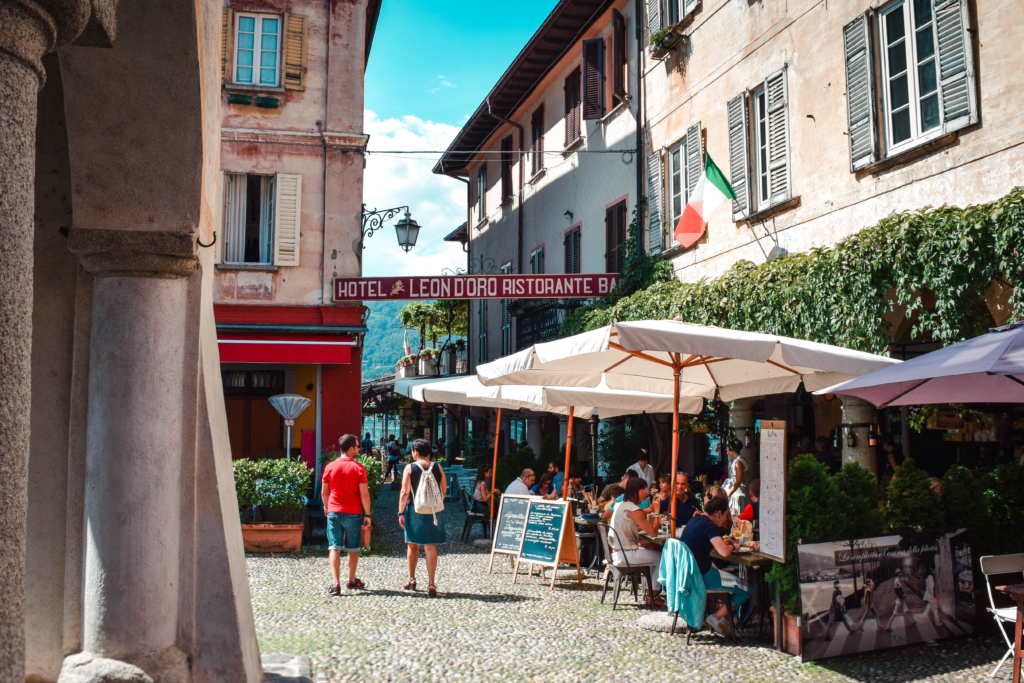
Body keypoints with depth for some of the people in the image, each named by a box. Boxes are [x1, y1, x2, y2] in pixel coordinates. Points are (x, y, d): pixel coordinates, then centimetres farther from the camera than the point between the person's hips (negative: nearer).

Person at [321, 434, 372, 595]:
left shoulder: (330, 467, 1)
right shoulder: (358, 468, -8)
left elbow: (324, 492, 8)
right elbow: (364, 494, -10)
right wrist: (367, 514, -2)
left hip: (334, 512, 2)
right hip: (353, 513, -2)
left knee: (334, 548, 1)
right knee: (353, 549, 14)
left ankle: (336, 584, -9)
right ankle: (352, 581, 27)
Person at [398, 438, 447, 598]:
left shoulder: (410, 468, -6)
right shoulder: (437, 468, 1)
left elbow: (405, 492, -10)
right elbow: (444, 490, 6)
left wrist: (401, 512, -6)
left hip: (414, 511, -1)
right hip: (433, 512, 1)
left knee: (412, 545, 15)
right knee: (431, 546, 2)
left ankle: (411, 580, 28)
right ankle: (431, 584, -5)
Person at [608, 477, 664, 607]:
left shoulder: (620, 505, 10)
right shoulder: (634, 510, -19)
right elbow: (653, 532, -18)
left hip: (617, 551, 10)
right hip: (626, 555, -10)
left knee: (655, 548, 22)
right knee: (662, 559, -1)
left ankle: (652, 591, 25)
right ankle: (652, 597, 11)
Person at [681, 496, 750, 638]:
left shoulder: (695, 520, 11)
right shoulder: (709, 526, -17)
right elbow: (724, 552, -28)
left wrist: (722, 542, 17)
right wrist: (733, 546, -6)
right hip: (701, 576, -10)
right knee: (746, 589, -5)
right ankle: (717, 616, 0)